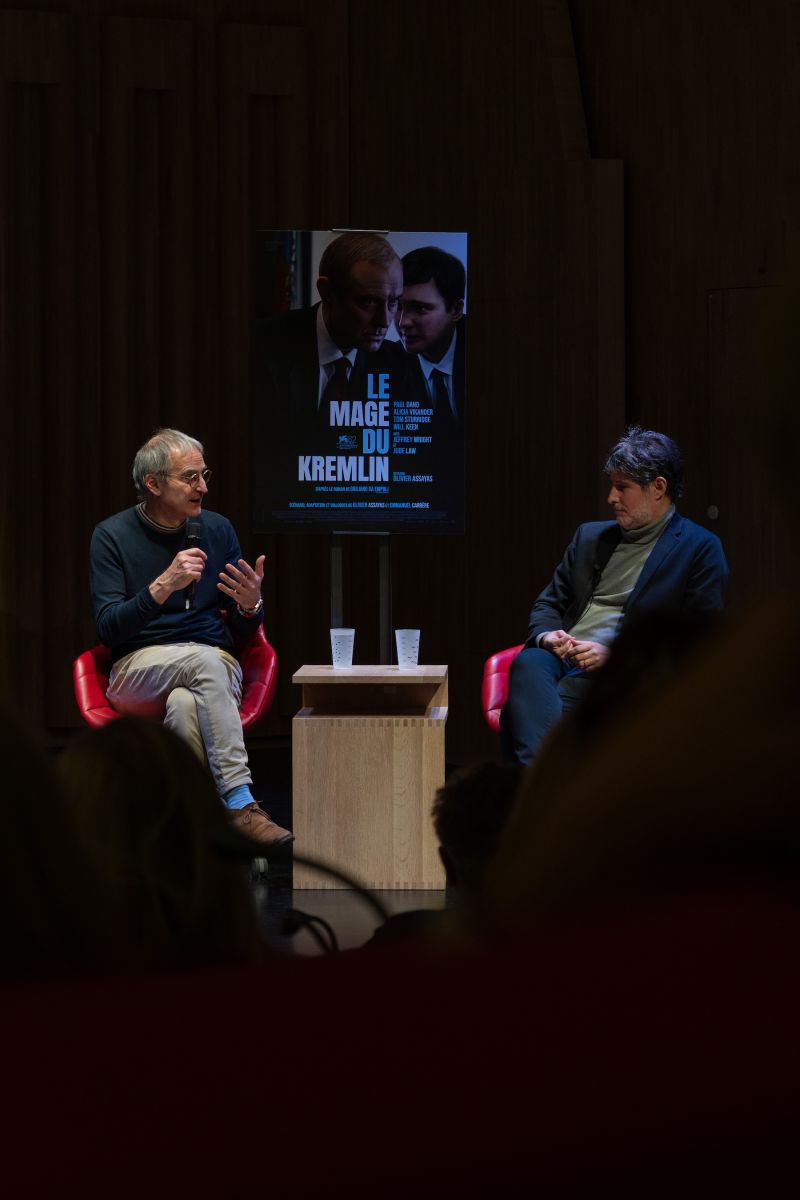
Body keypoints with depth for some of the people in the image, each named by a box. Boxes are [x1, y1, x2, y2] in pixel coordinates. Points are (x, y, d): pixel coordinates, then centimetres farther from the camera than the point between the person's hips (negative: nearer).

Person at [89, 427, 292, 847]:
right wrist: (163, 586, -24)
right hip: (138, 671, -2)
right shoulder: (112, 536, 0)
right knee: (204, 659, -37)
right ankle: (240, 804, -44)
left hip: (217, 666, 2)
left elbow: (243, 630, 13)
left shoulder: (217, 529, 9)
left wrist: (249, 606, -13)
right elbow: (108, 628, -10)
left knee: (184, 706, -37)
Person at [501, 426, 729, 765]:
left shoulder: (700, 549, 7)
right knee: (527, 664, -35)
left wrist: (613, 655, -11)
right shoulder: (591, 536, 26)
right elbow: (548, 602, 29)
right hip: (559, 659, 5)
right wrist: (545, 636, 3)